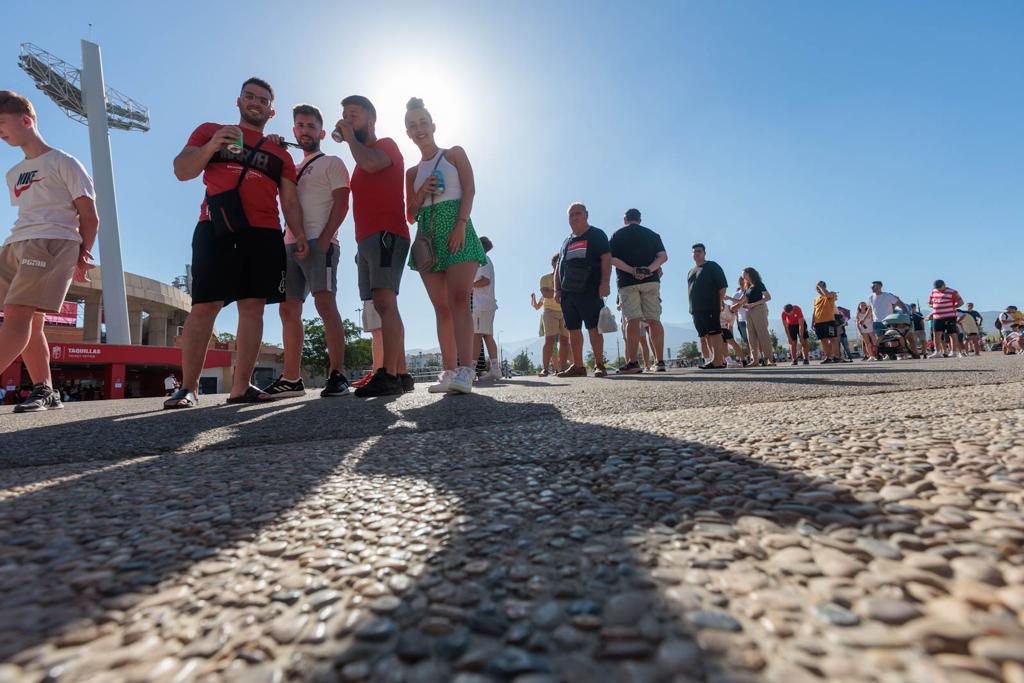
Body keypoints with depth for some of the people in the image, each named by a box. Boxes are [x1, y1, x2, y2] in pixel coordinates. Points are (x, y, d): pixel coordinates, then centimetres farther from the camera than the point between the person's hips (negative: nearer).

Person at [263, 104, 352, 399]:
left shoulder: (332, 163, 8)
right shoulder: (292, 170, 28)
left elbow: (341, 203, -5)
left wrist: (324, 239, -16)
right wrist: (288, 241, 3)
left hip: (319, 242, -7)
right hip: (291, 244, 7)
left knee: (325, 302, -18)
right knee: (288, 309, 2)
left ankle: (337, 375, -17)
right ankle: (291, 379, 4)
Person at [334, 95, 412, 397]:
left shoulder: (386, 145, 6)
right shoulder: (363, 157, 31)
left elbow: (371, 163, -18)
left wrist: (350, 137, -1)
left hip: (386, 234, -9)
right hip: (366, 239, 9)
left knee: (384, 302, -20)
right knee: (384, 306, 3)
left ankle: (388, 375, -25)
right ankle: (400, 374, 4)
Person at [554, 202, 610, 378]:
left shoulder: (596, 235, 7)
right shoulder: (567, 241, 23)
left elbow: (606, 258, -5)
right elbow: (558, 267, 23)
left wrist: (605, 282, -17)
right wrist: (557, 289, 12)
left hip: (590, 292, -6)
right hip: (568, 293, 6)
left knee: (593, 328, -9)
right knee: (573, 330, 5)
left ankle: (599, 365, -5)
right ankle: (578, 366, 10)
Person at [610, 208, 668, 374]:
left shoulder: (617, 235, 9)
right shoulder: (652, 234, 16)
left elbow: (612, 259, -4)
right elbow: (663, 256, 3)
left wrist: (632, 271, -11)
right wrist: (649, 270, -10)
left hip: (627, 281, -2)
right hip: (651, 281, 3)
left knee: (632, 320, -9)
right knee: (654, 320, 3)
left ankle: (633, 362, -15)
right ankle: (660, 361, 2)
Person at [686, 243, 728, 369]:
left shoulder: (712, 266, 3)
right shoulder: (691, 272, 23)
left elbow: (723, 285, -3)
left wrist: (720, 300, -9)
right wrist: (691, 306, 17)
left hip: (711, 307, -7)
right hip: (696, 309, 7)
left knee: (714, 333, -11)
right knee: (706, 335, 6)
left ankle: (717, 361, -15)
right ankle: (720, 360, 12)